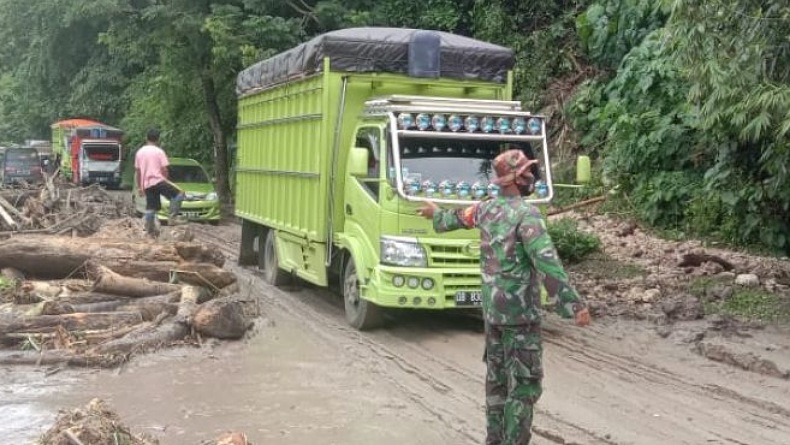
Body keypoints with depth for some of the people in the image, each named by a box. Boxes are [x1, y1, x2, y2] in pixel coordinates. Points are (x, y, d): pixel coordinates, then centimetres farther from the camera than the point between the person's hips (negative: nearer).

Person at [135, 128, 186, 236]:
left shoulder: (139, 152, 13)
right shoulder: (159, 151, -3)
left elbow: (137, 171, 16)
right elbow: (164, 169, -7)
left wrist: (139, 187, 21)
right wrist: (166, 181, 9)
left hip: (146, 184, 6)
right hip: (158, 181, -6)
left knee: (150, 208, 10)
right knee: (179, 194, -2)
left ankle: (150, 230, 12)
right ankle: (173, 217, -13)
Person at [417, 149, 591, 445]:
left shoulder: (487, 208, 5)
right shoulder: (526, 214, -19)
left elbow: (458, 218, 26)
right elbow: (547, 264, -28)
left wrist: (436, 214, 49)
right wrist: (574, 304, -29)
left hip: (492, 310, 8)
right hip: (521, 313, -8)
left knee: (497, 377, 18)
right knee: (524, 384, -2)